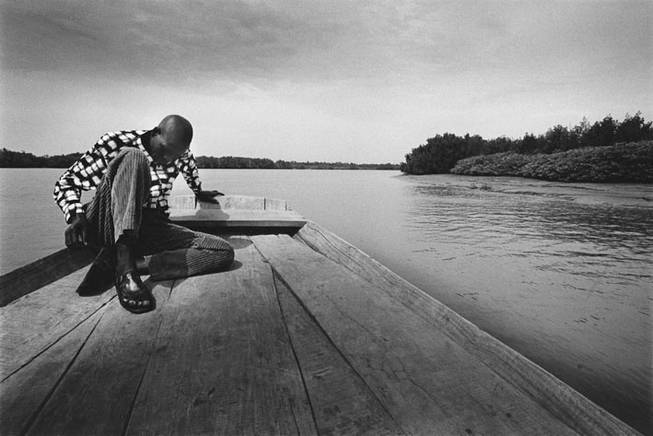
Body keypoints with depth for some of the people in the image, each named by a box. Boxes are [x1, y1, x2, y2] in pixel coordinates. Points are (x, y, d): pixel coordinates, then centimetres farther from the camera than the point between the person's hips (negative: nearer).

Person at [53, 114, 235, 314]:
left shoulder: (181, 154, 7)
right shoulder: (116, 143, -5)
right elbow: (65, 183, -3)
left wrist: (198, 192, 46)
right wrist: (76, 216, -22)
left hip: (151, 228, 4)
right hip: (108, 227, -3)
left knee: (225, 252, -20)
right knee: (134, 158, -29)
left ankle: (120, 264, -30)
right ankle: (125, 265, -40)